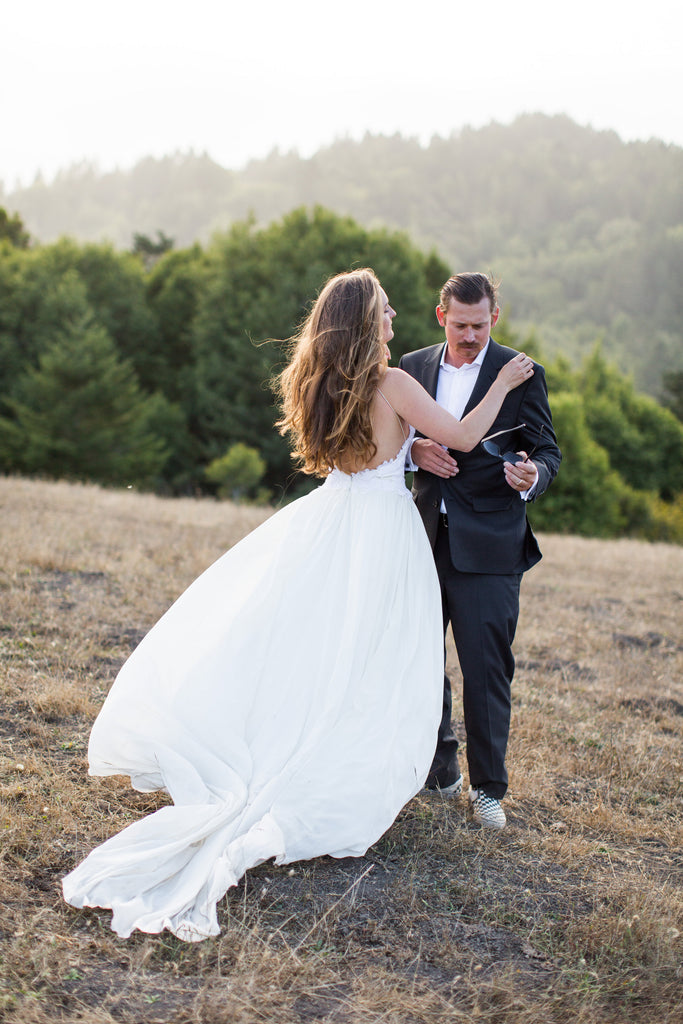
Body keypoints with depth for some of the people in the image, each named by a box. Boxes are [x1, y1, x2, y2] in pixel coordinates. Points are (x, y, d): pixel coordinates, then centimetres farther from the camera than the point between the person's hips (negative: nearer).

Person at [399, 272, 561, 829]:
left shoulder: (522, 374, -2)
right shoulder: (413, 366, 9)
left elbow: (547, 450, -2)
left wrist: (531, 475, -25)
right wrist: (414, 449, -7)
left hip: (489, 545, -4)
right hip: (425, 537, 4)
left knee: (487, 668, -2)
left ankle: (487, 787, 12)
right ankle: (439, 767, 30)